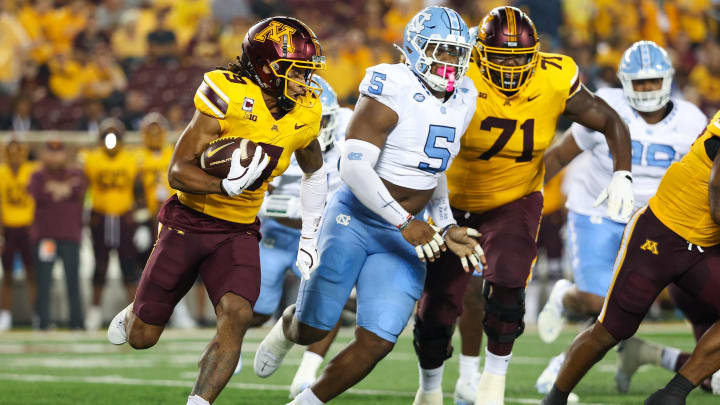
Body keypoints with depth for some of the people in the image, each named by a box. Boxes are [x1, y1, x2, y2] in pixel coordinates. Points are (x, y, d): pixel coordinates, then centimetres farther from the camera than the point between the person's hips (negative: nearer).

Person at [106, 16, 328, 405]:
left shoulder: (305, 117, -4)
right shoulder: (229, 99, -20)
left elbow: (314, 172, 18)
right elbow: (178, 171, -19)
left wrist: (309, 237, 14)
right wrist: (226, 185, -36)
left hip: (238, 232, 3)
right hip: (189, 222, -3)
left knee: (237, 315, -25)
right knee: (142, 338, 5)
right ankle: (133, 314, 42)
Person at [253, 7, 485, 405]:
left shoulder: (459, 102, 4)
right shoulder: (392, 93, -19)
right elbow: (354, 167, -25)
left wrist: (447, 228, 8)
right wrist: (404, 223, -29)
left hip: (404, 233, 6)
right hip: (354, 221, -5)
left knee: (376, 343, -6)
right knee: (312, 329, 6)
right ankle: (285, 329, 45)